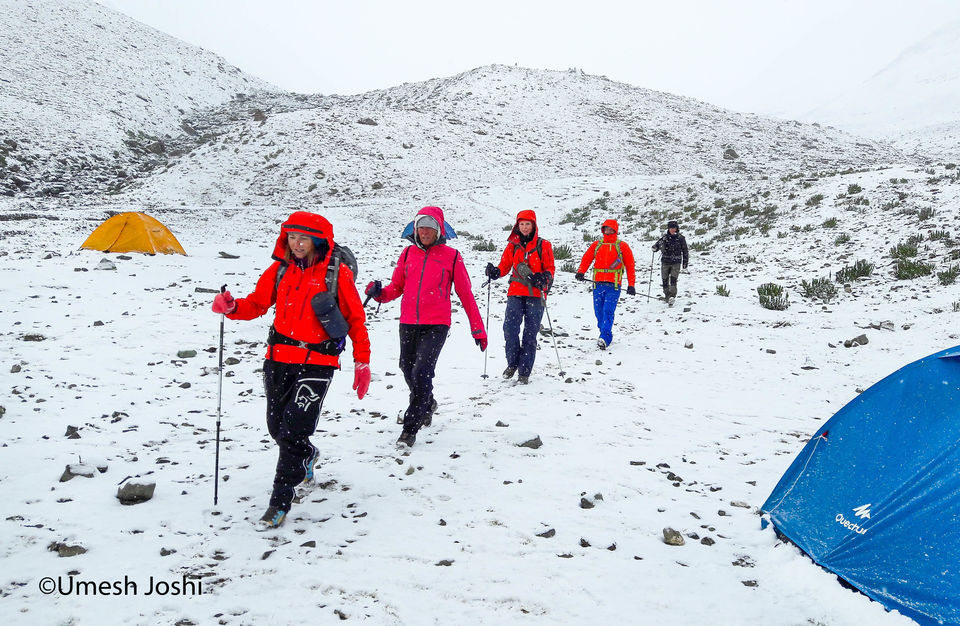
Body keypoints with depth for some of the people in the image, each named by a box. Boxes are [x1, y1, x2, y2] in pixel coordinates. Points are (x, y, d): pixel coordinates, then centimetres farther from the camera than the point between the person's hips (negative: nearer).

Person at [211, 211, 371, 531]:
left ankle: (280, 502, 5)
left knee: (293, 431, -9)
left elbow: (356, 319, -2)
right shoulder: (280, 269, 6)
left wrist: (362, 362, -3)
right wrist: (232, 307, -11)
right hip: (279, 358, 5)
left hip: (317, 362, -5)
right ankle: (307, 455, 48)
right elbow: (257, 303, 11)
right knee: (277, 427, 15)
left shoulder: (337, 274, -6)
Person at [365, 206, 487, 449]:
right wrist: (379, 293, -10)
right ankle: (427, 404, 44)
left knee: (422, 372, -15)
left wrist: (478, 329, 3)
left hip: (436, 325, -4)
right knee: (408, 371, 14)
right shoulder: (408, 253, 8)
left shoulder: (451, 256, -1)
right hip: (408, 323, 4)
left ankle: (410, 428, -3)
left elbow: (465, 294, 3)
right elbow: (396, 287, 12)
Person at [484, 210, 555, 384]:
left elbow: (550, 268, 4)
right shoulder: (513, 245, 13)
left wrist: (544, 277, -18)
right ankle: (512, 363, 12)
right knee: (510, 329, -11)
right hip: (516, 293, 2)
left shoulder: (543, 245, 6)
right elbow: (505, 265, 12)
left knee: (530, 334, -1)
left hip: (536, 294, -2)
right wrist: (495, 272, -10)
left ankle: (524, 372, 7)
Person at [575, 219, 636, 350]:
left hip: (613, 285, -4)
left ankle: (604, 338, -20)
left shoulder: (622, 246, 6)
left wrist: (631, 285, 0)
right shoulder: (596, 245, 13)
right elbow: (586, 259, 9)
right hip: (598, 284, 4)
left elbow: (630, 266, 7)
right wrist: (581, 272, -11)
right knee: (599, 312, 6)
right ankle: (607, 336, 21)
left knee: (608, 311, -15)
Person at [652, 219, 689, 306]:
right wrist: (655, 248, -21)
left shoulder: (681, 238, 1)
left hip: (676, 263, -2)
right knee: (665, 280, 6)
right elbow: (657, 246, 4)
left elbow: (685, 251, 8)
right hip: (665, 262, 2)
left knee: (673, 279, -15)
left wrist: (685, 262, 8)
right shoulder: (664, 237, 1)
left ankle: (672, 296, -20)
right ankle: (667, 296, 23)